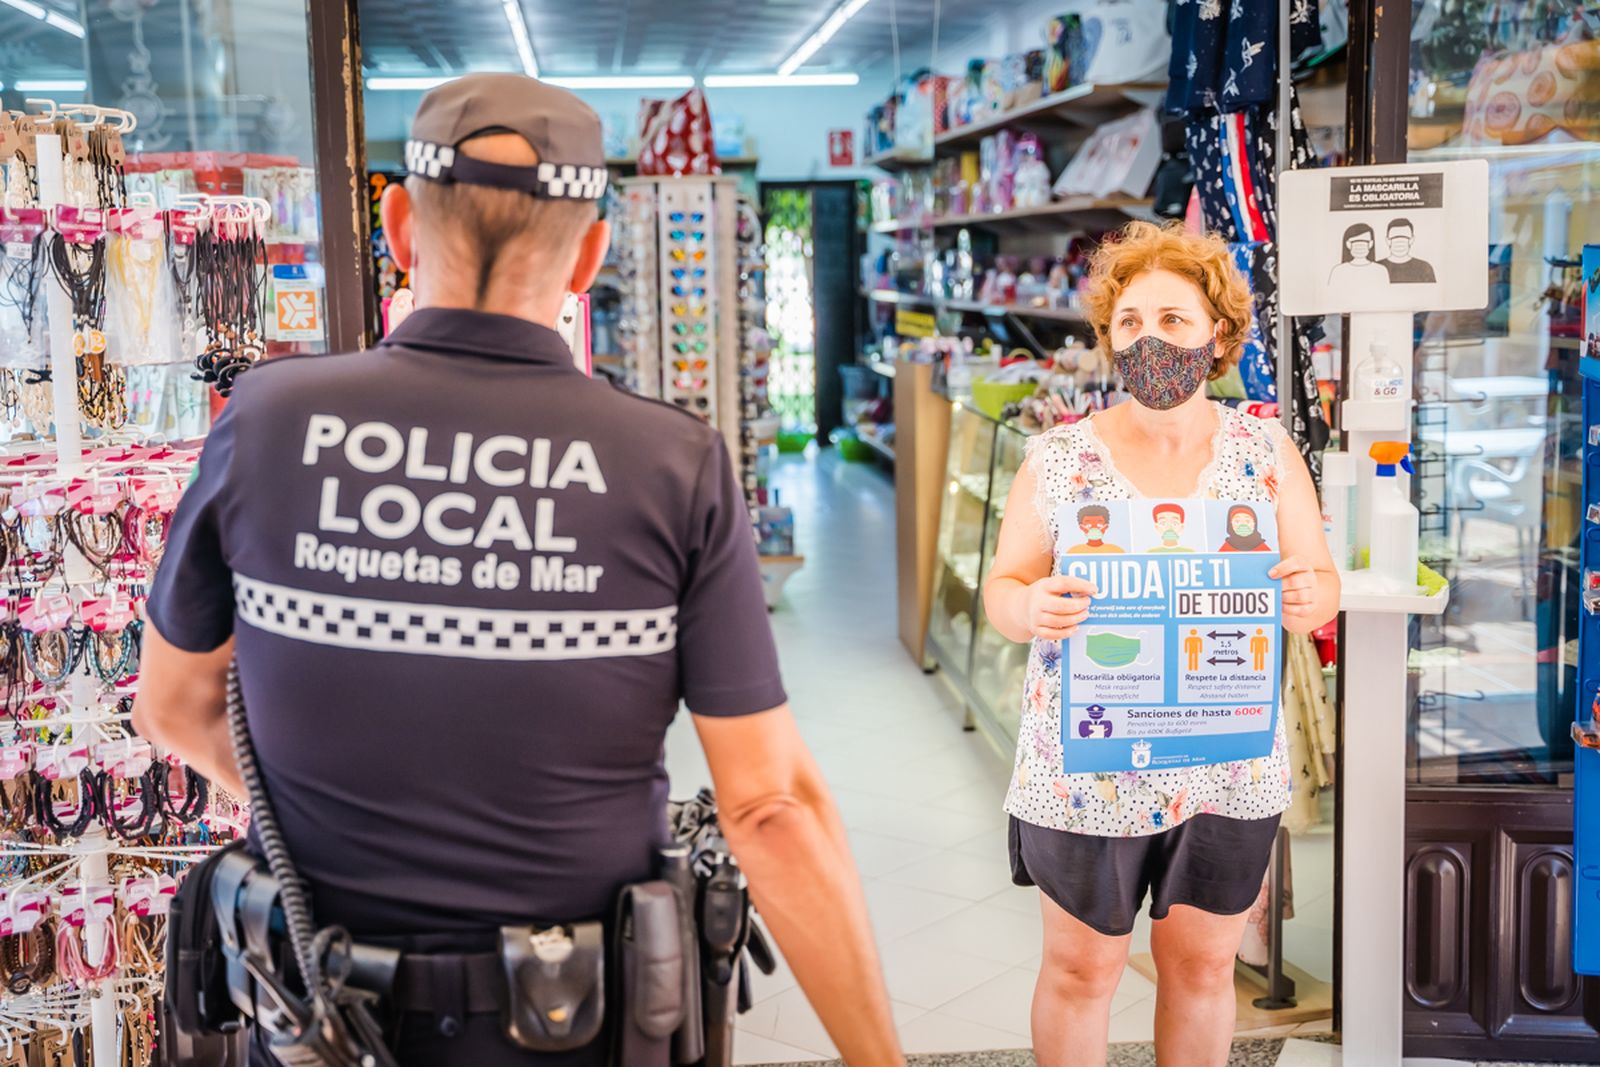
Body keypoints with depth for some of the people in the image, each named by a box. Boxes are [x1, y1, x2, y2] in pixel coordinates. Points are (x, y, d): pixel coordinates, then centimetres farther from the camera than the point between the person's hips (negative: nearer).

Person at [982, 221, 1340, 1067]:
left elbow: (1322, 581, 3)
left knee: (1203, 965, 15)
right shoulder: (1059, 457, -5)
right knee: (1080, 968, 10)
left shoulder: (1267, 451, -1)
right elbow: (1001, 587, 0)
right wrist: (1030, 608, -24)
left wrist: (1309, 599, -21)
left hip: (1229, 767, 2)